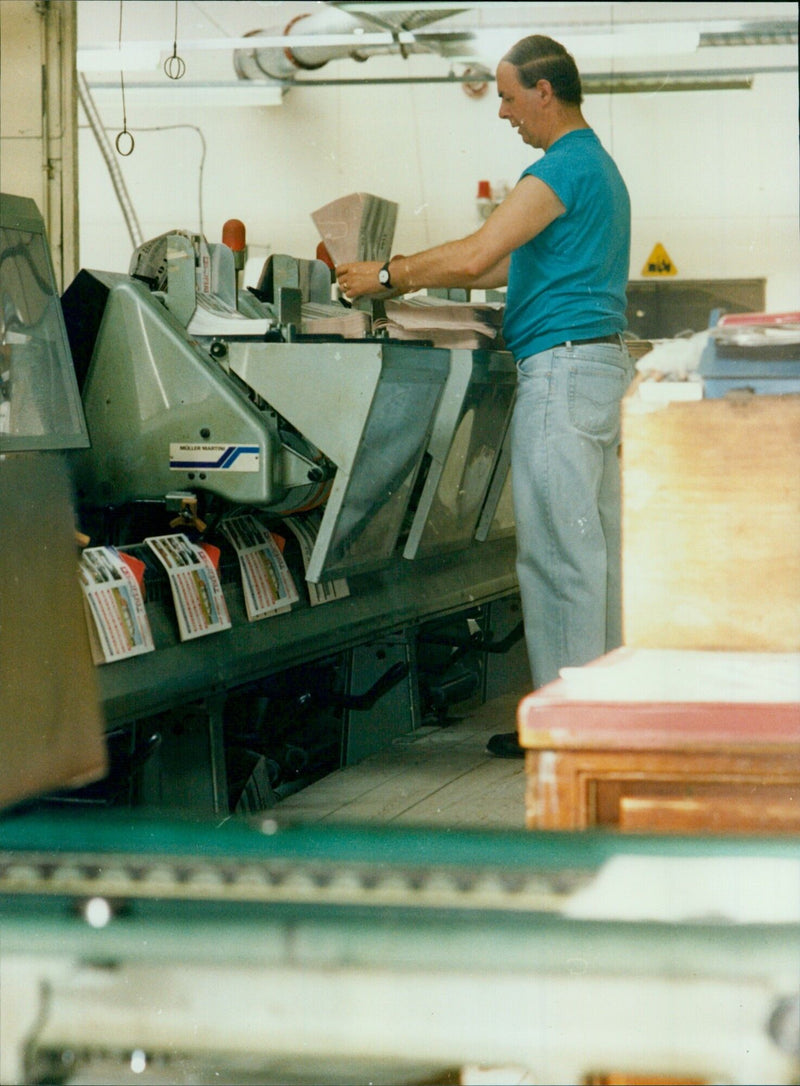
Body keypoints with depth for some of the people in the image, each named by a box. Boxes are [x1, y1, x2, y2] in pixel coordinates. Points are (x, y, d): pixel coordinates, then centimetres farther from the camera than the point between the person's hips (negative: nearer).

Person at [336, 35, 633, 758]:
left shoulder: (562, 168, -14)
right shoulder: (598, 165, 20)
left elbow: (475, 257, -21)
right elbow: (516, 266, 25)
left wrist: (390, 275, -8)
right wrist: (418, 279, 21)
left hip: (562, 366, -10)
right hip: (603, 361, 11)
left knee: (557, 547, -7)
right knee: (596, 542, 12)